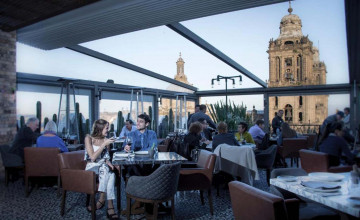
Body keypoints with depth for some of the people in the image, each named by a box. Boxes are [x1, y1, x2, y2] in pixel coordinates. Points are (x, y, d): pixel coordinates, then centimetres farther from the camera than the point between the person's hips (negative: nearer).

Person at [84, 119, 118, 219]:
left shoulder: (106, 139, 9)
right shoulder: (89, 138, -4)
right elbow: (93, 157, -14)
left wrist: (108, 162, -10)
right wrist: (104, 144, -18)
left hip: (104, 166, 4)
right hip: (91, 167, -4)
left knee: (110, 173, -33)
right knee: (110, 174, -34)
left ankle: (102, 199, -30)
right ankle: (110, 205, -35)